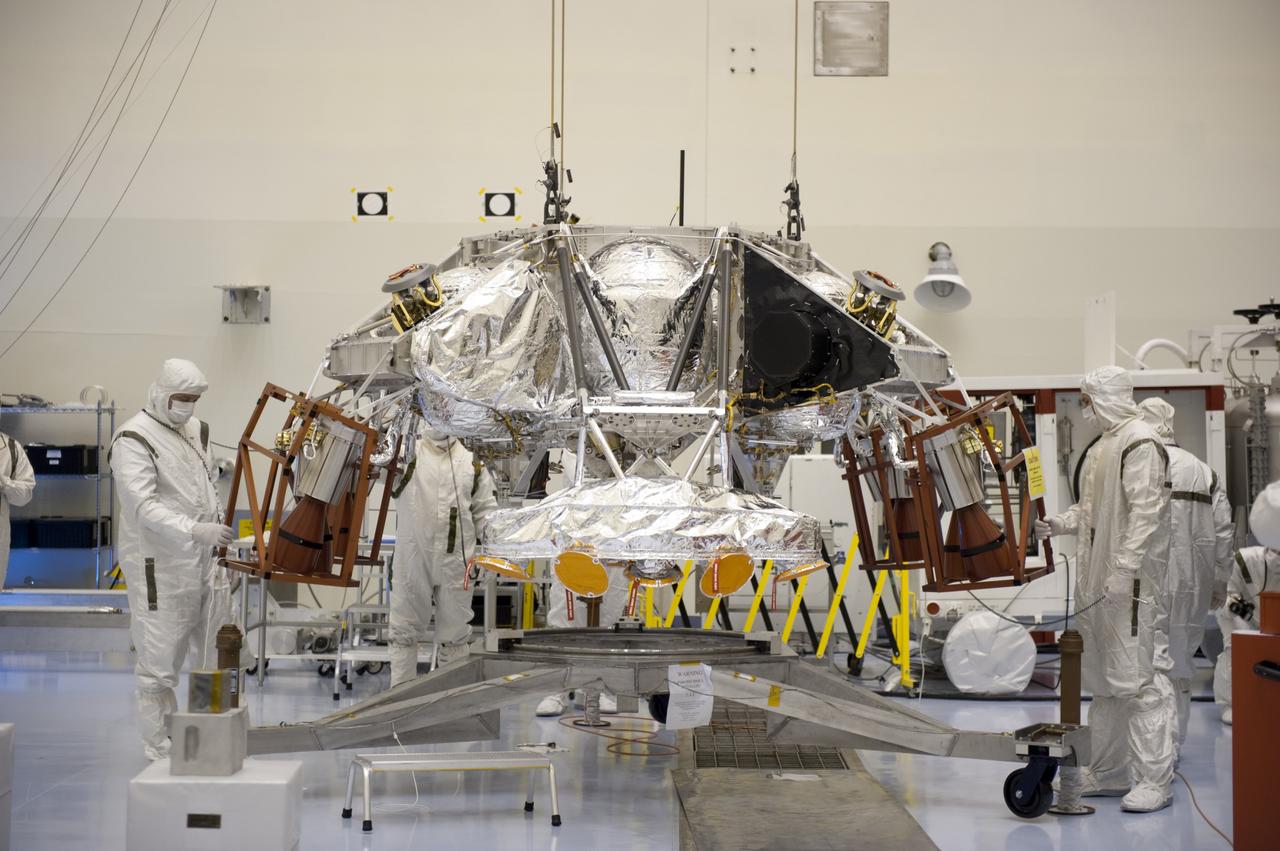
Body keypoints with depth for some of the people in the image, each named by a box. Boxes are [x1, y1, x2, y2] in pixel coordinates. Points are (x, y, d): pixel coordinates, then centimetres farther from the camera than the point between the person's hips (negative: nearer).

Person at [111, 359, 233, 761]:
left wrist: (218, 529, 18)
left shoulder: (195, 429, 11)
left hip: (206, 561, 8)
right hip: (160, 566, -8)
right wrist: (195, 531, -34)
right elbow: (143, 505, -24)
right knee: (160, 662, -2)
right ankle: (159, 750, 9)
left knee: (217, 652, 14)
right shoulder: (133, 439, -13)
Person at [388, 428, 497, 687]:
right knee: (405, 630, 7)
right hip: (412, 557, -2)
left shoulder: (471, 460, 9)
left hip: (456, 561, 2)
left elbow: (485, 509, 12)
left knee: (454, 632, 11)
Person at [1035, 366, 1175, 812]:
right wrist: (1060, 523, 8)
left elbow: (1145, 512, -21)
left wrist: (1124, 570, -25)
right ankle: (1108, 771, 24)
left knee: (1135, 677, -8)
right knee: (1102, 679, 15)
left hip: (1128, 580, -10)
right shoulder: (1104, 447, 18)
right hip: (1096, 580, 10)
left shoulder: (1141, 443, -13)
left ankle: (1155, 779, -2)